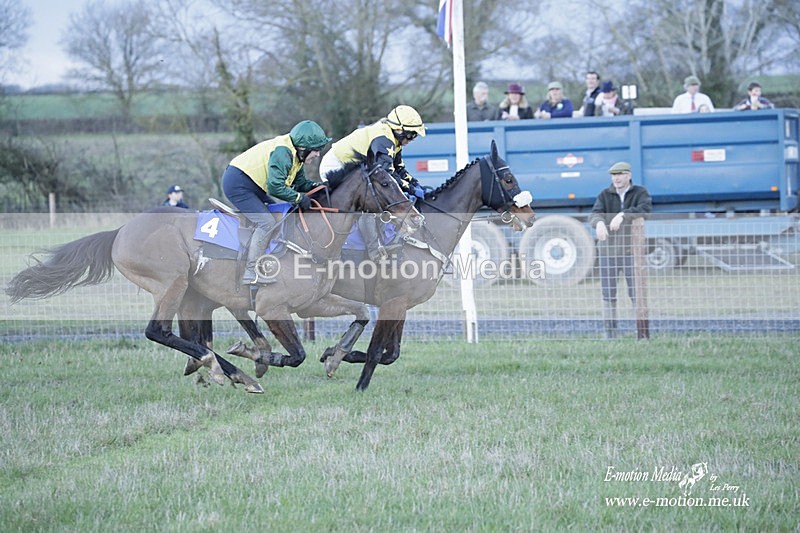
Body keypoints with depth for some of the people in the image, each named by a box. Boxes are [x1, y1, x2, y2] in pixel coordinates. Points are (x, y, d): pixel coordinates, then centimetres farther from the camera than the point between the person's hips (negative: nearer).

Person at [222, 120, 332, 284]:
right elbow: (275, 187, -28)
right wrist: (299, 198, -18)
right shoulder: (282, 152, -24)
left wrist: (316, 186, -3)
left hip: (252, 186, 11)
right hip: (237, 184, -11)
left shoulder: (295, 154, 8)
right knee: (266, 222, -18)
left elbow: (299, 181, 15)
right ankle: (250, 273, -22)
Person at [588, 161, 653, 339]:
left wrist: (622, 215, -35)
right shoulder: (605, 195, 5)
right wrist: (599, 223, -37)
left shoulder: (640, 193, 0)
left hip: (631, 250, -2)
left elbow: (646, 209, -21)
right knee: (608, 292, 1)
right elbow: (594, 215, -11)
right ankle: (610, 333, 7)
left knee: (636, 291, -6)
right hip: (608, 249, 2)